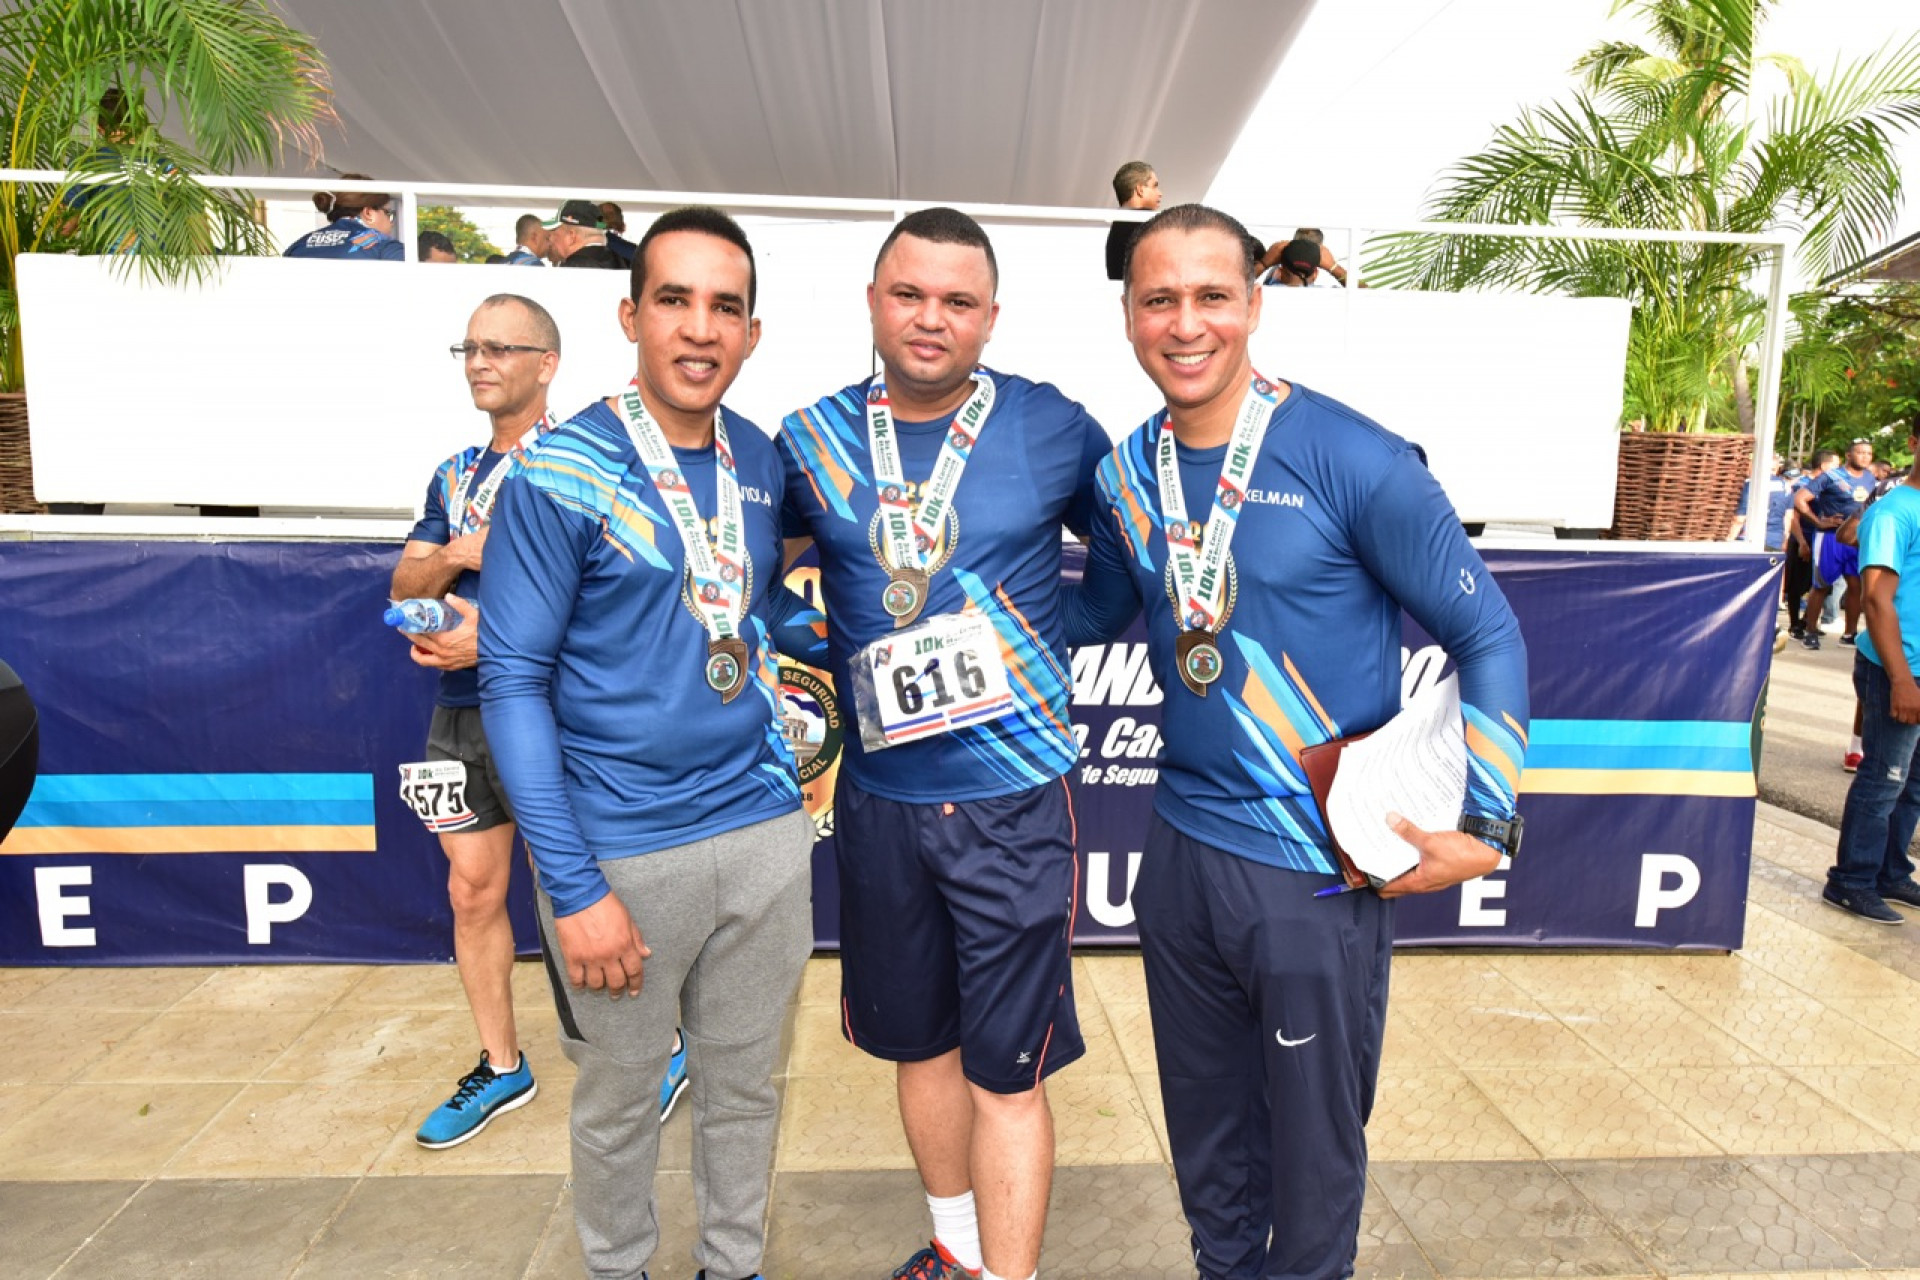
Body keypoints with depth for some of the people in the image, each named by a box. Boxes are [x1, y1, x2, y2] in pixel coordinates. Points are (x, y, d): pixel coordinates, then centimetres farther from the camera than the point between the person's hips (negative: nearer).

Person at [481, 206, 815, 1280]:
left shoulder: (765, 463, 3)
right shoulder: (560, 476, -11)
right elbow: (515, 682, -12)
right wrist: (572, 886, -15)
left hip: (765, 830, 4)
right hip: (623, 848, -4)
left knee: (746, 1081, 20)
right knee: (619, 1098, 17)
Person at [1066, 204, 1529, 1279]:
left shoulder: (1352, 459, -14)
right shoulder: (1128, 475, 2)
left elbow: (1489, 634, -8)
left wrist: (1484, 826, -12)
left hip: (1322, 866, -4)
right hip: (1183, 847, 5)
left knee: (1313, 1147, 15)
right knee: (1205, 1133, 23)